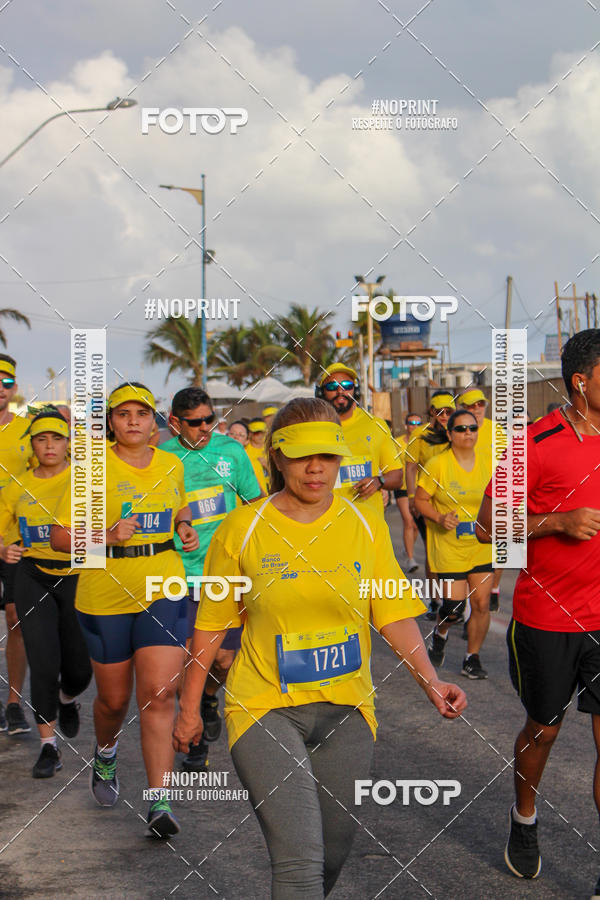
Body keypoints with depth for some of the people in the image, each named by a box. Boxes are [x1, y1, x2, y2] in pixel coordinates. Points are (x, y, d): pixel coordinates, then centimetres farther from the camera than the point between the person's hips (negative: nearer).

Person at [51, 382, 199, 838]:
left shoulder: (172, 465, 6)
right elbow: (59, 536, -7)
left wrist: (184, 526, 5)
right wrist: (107, 536, -22)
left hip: (163, 593, 2)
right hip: (105, 596, -2)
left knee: (159, 695, -10)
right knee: (114, 699, 12)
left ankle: (160, 804, -7)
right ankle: (105, 754, 46)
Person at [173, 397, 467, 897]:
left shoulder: (367, 525, -1)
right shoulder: (241, 529, -6)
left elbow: (394, 614, 0)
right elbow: (212, 623, 3)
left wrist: (430, 681, -15)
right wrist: (190, 705, 7)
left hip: (345, 709, 3)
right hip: (265, 709, -3)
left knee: (332, 855, 15)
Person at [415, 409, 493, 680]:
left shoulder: (487, 463, 2)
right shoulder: (437, 464, -9)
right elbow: (420, 500, -3)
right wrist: (439, 518, -19)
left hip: (481, 546, 3)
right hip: (448, 546, -3)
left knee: (481, 603, 0)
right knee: (455, 604, -5)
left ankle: (472, 658, 17)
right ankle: (439, 635, 30)